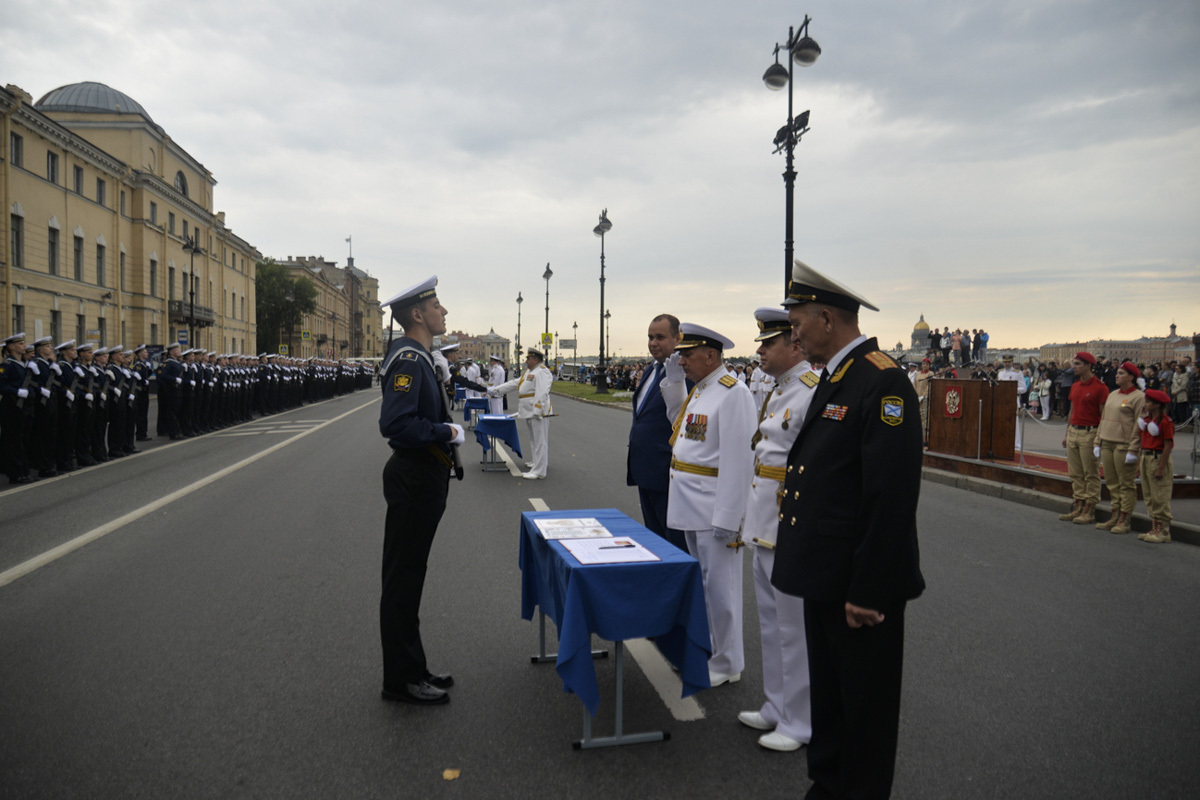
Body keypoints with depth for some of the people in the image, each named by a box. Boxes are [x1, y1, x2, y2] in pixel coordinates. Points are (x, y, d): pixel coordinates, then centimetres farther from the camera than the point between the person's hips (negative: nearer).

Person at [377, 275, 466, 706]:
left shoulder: (420, 358, 12)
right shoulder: (408, 359, -19)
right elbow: (395, 424, -29)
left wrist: (448, 432, 7)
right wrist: (447, 433, -19)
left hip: (423, 479, 10)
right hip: (414, 480, -10)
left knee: (408, 576, 17)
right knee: (403, 579, 1)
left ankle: (412, 669, 29)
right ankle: (401, 681, 14)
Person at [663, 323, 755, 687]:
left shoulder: (732, 393, -17)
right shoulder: (697, 389, 11)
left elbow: (738, 460, -21)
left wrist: (726, 518, -22)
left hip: (714, 509, -9)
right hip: (691, 506, 9)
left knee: (719, 585, 2)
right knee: (700, 581, 20)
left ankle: (727, 664, 18)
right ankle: (704, 648, 35)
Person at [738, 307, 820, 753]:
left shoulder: (813, 393, -19)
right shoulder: (779, 391, 12)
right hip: (765, 524, 10)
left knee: (795, 629, 4)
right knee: (770, 624, 20)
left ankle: (799, 723, 21)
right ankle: (777, 708, 36)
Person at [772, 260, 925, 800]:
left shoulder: (882, 381, -20)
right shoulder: (833, 378, 11)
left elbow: (893, 498, -24)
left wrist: (868, 592, -21)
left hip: (861, 585, -9)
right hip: (824, 577, 9)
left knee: (866, 708, 10)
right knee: (827, 691, 23)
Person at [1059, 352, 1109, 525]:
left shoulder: (1100, 387, -10)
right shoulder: (1075, 386, 13)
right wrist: (1067, 433, 19)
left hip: (1090, 433, -8)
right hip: (1073, 431, 8)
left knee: (1091, 474, 0)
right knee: (1075, 473, 10)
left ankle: (1089, 511, 5)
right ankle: (1078, 507, 17)